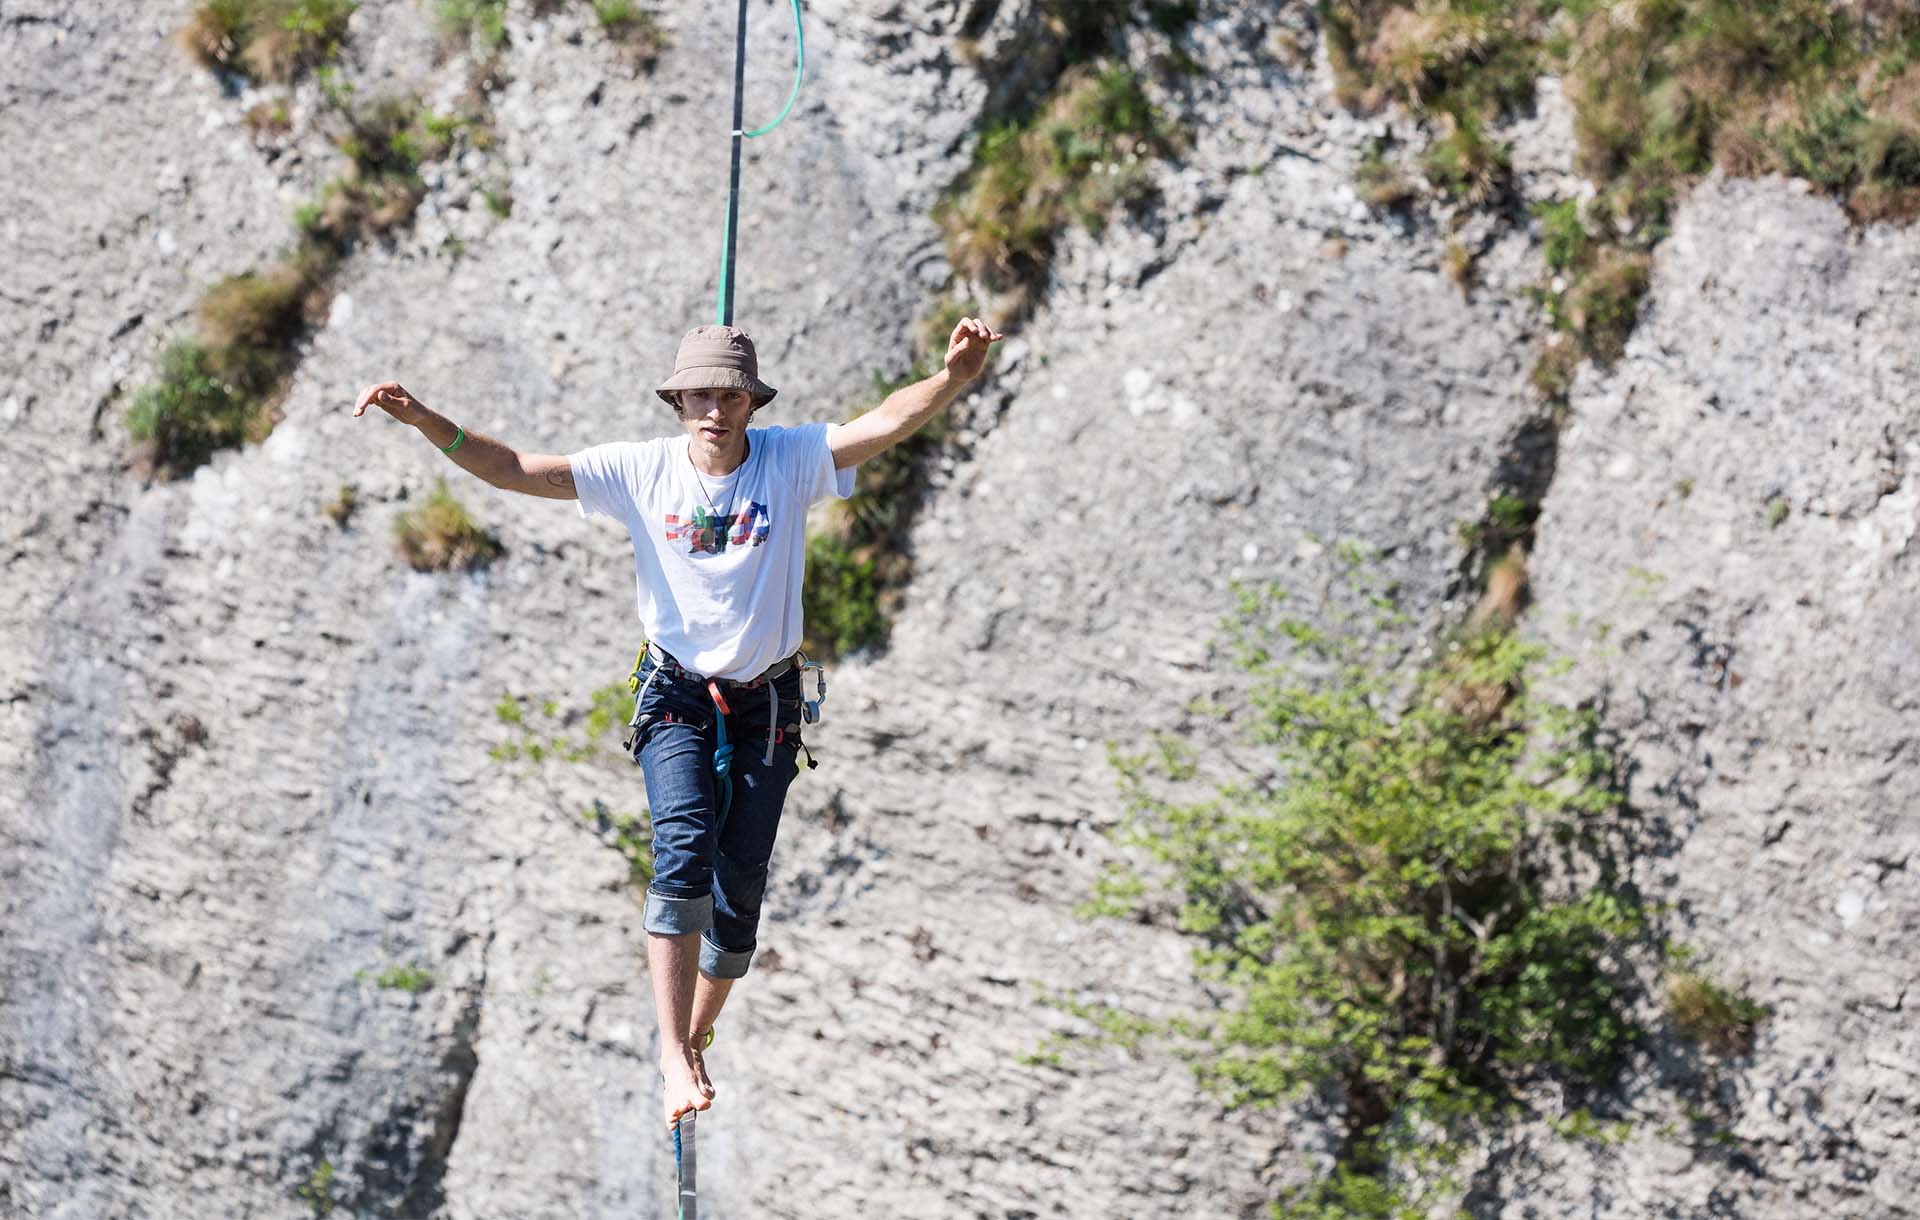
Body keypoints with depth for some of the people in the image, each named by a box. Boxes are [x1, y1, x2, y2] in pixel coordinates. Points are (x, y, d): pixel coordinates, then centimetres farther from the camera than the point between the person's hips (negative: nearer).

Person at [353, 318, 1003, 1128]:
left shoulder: (791, 461, -8)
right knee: (684, 854, -23)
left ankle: (698, 1033, 26)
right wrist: (425, 422, -24)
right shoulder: (642, 471, -7)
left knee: (741, 886, 3)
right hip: (677, 695, -1)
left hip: (766, 702, 1)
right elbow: (512, 469, -9)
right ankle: (675, 1051, -27)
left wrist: (954, 376, -42)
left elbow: (886, 424, -23)